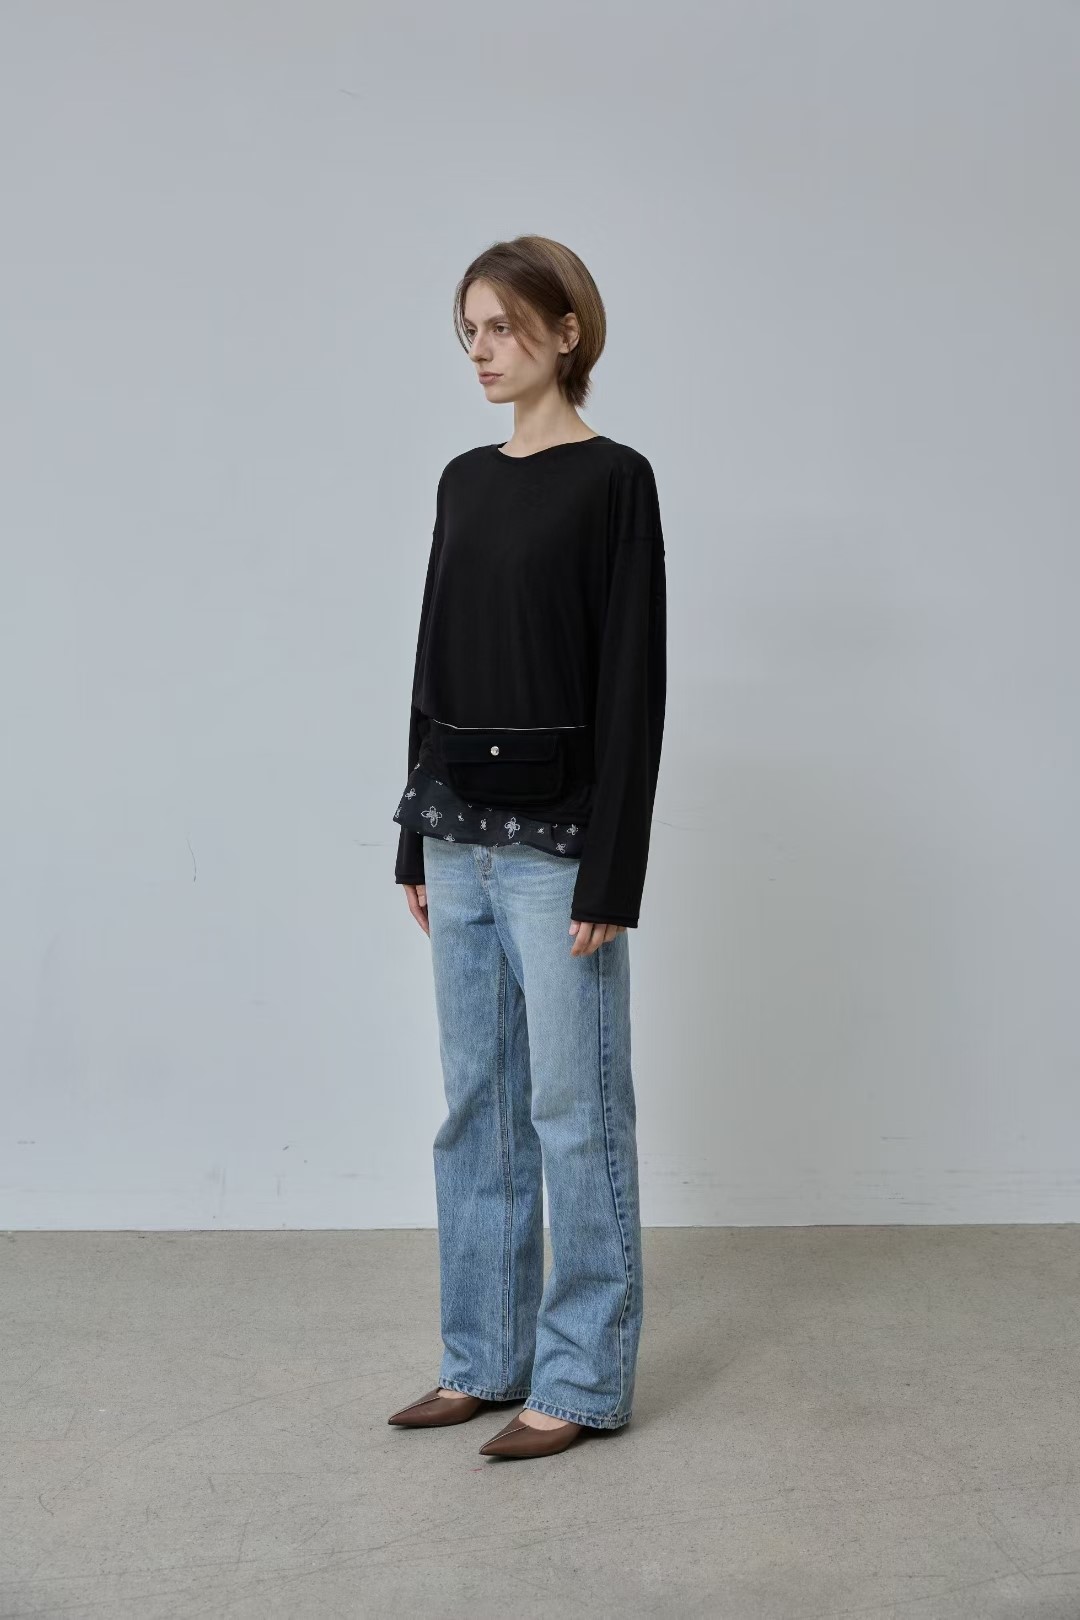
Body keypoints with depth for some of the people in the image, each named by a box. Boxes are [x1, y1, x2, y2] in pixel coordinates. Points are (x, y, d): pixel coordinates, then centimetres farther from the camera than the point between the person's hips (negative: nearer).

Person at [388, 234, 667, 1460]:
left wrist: (610, 872, -17)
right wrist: (416, 837, 13)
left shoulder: (614, 479, -9)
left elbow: (634, 682, -14)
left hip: (556, 836, -8)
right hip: (462, 833, 8)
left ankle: (581, 1380, 15)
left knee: (574, 1109, 2)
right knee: (475, 1103, 13)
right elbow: (436, 661, 14)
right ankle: (483, 1357, 26)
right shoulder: (464, 481, 12)